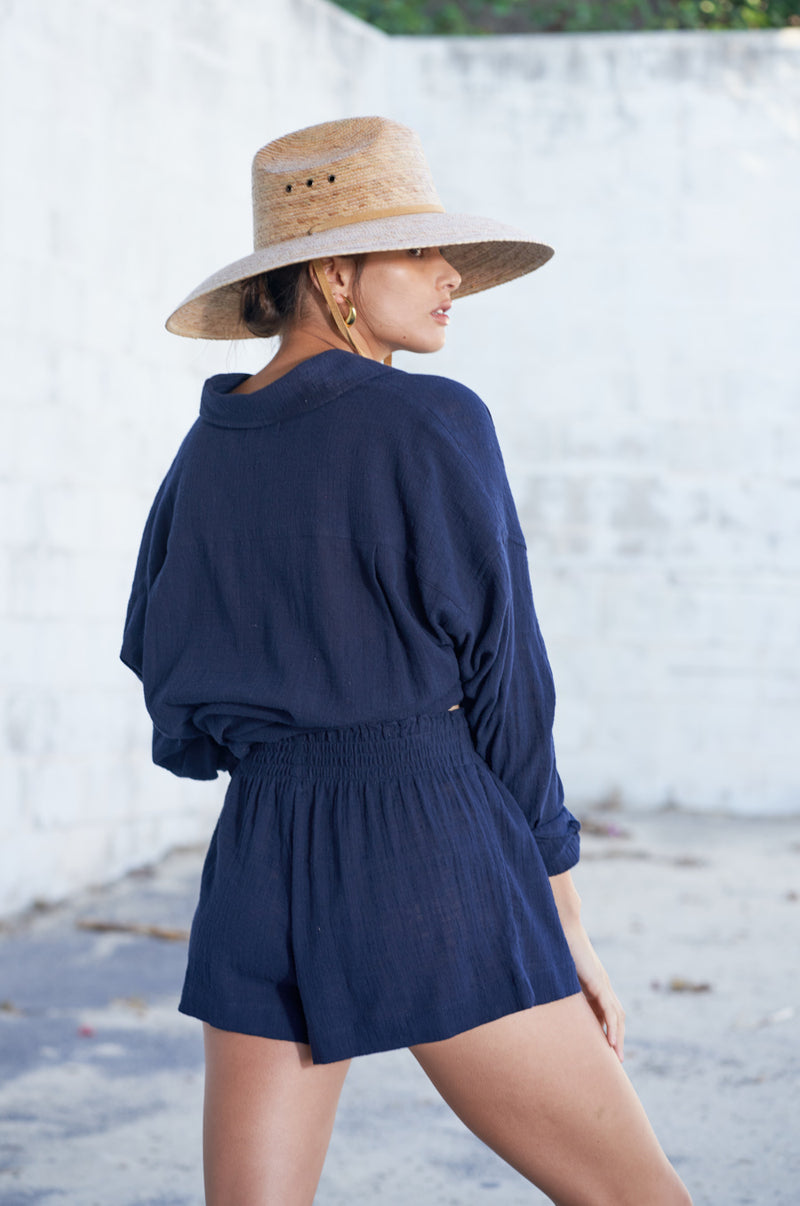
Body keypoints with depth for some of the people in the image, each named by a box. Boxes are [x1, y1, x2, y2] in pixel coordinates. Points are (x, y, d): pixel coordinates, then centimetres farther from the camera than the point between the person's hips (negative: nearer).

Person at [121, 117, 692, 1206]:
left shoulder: (206, 453, 10)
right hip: (429, 858, -6)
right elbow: (502, 676, -7)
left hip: (258, 857, 6)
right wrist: (565, 919, -1)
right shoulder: (431, 424, -8)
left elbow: (168, 697, 17)